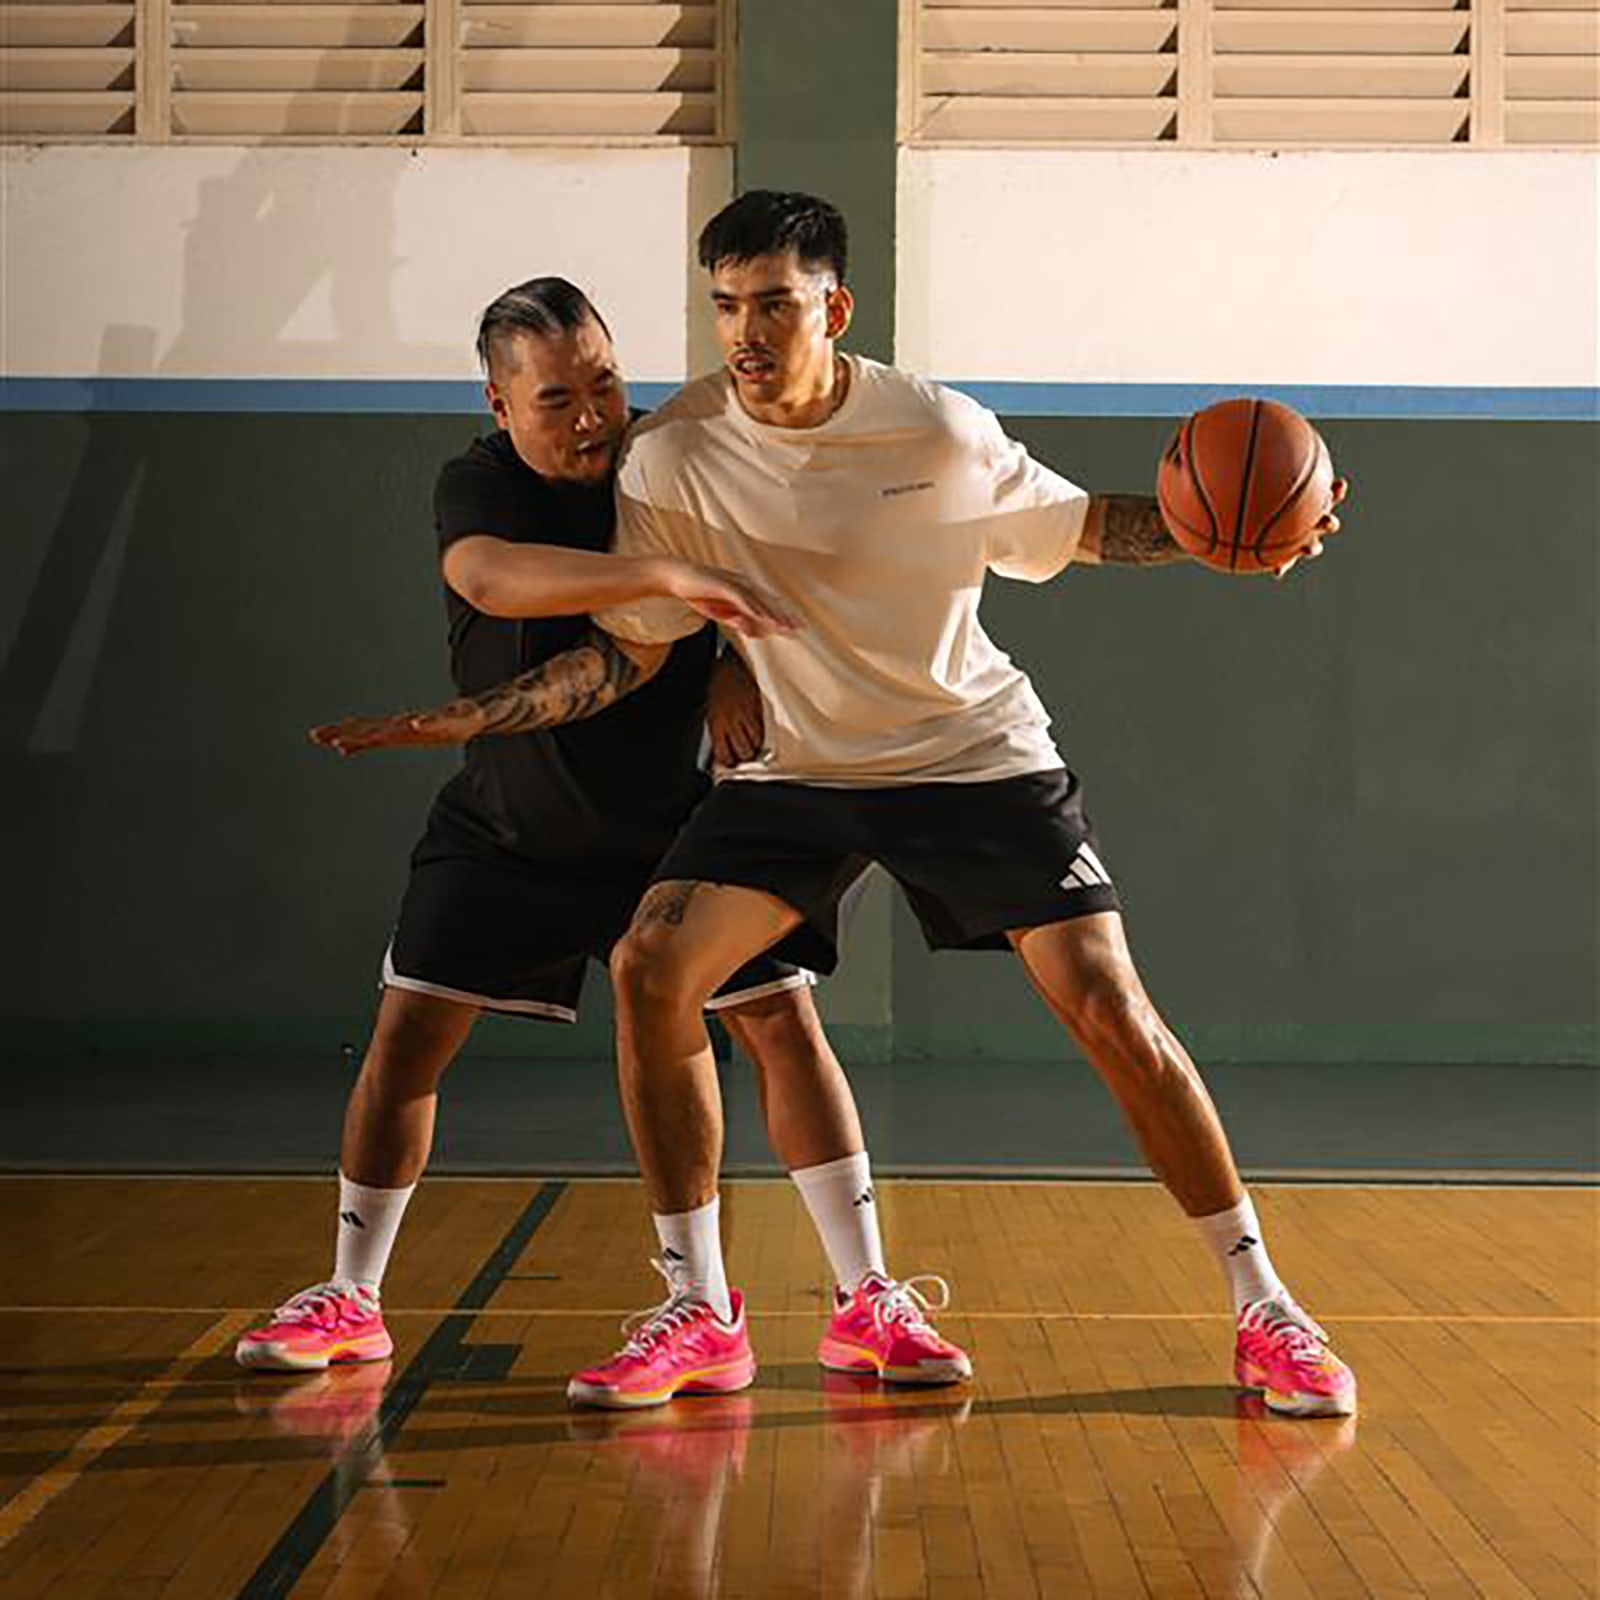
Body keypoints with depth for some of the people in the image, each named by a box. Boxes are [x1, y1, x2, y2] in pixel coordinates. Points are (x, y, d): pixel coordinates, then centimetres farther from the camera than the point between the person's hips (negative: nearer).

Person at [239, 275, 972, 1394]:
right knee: (408, 1030, -3)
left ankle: (873, 1298, 0)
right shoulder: (479, 485, -19)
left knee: (785, 1022, -9)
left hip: (668, 828, 1)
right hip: (505, 834, 0)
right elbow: (493, 579, -44)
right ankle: (352, 1300, 15)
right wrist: (666, 576, -56)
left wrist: (741, 663, -17)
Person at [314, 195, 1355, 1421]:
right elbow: (627, 654, -2)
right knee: (652, 969, -17)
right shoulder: (674, 459, -11)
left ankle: (1263, 1308, 7)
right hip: (796, 769, 2)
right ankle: (700, 1311, -3)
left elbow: (1084, 525, 3)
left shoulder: (938, 431, -13)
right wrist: (467, 717, -12)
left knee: (1109, 1011, -10)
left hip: (977, 755, -2)